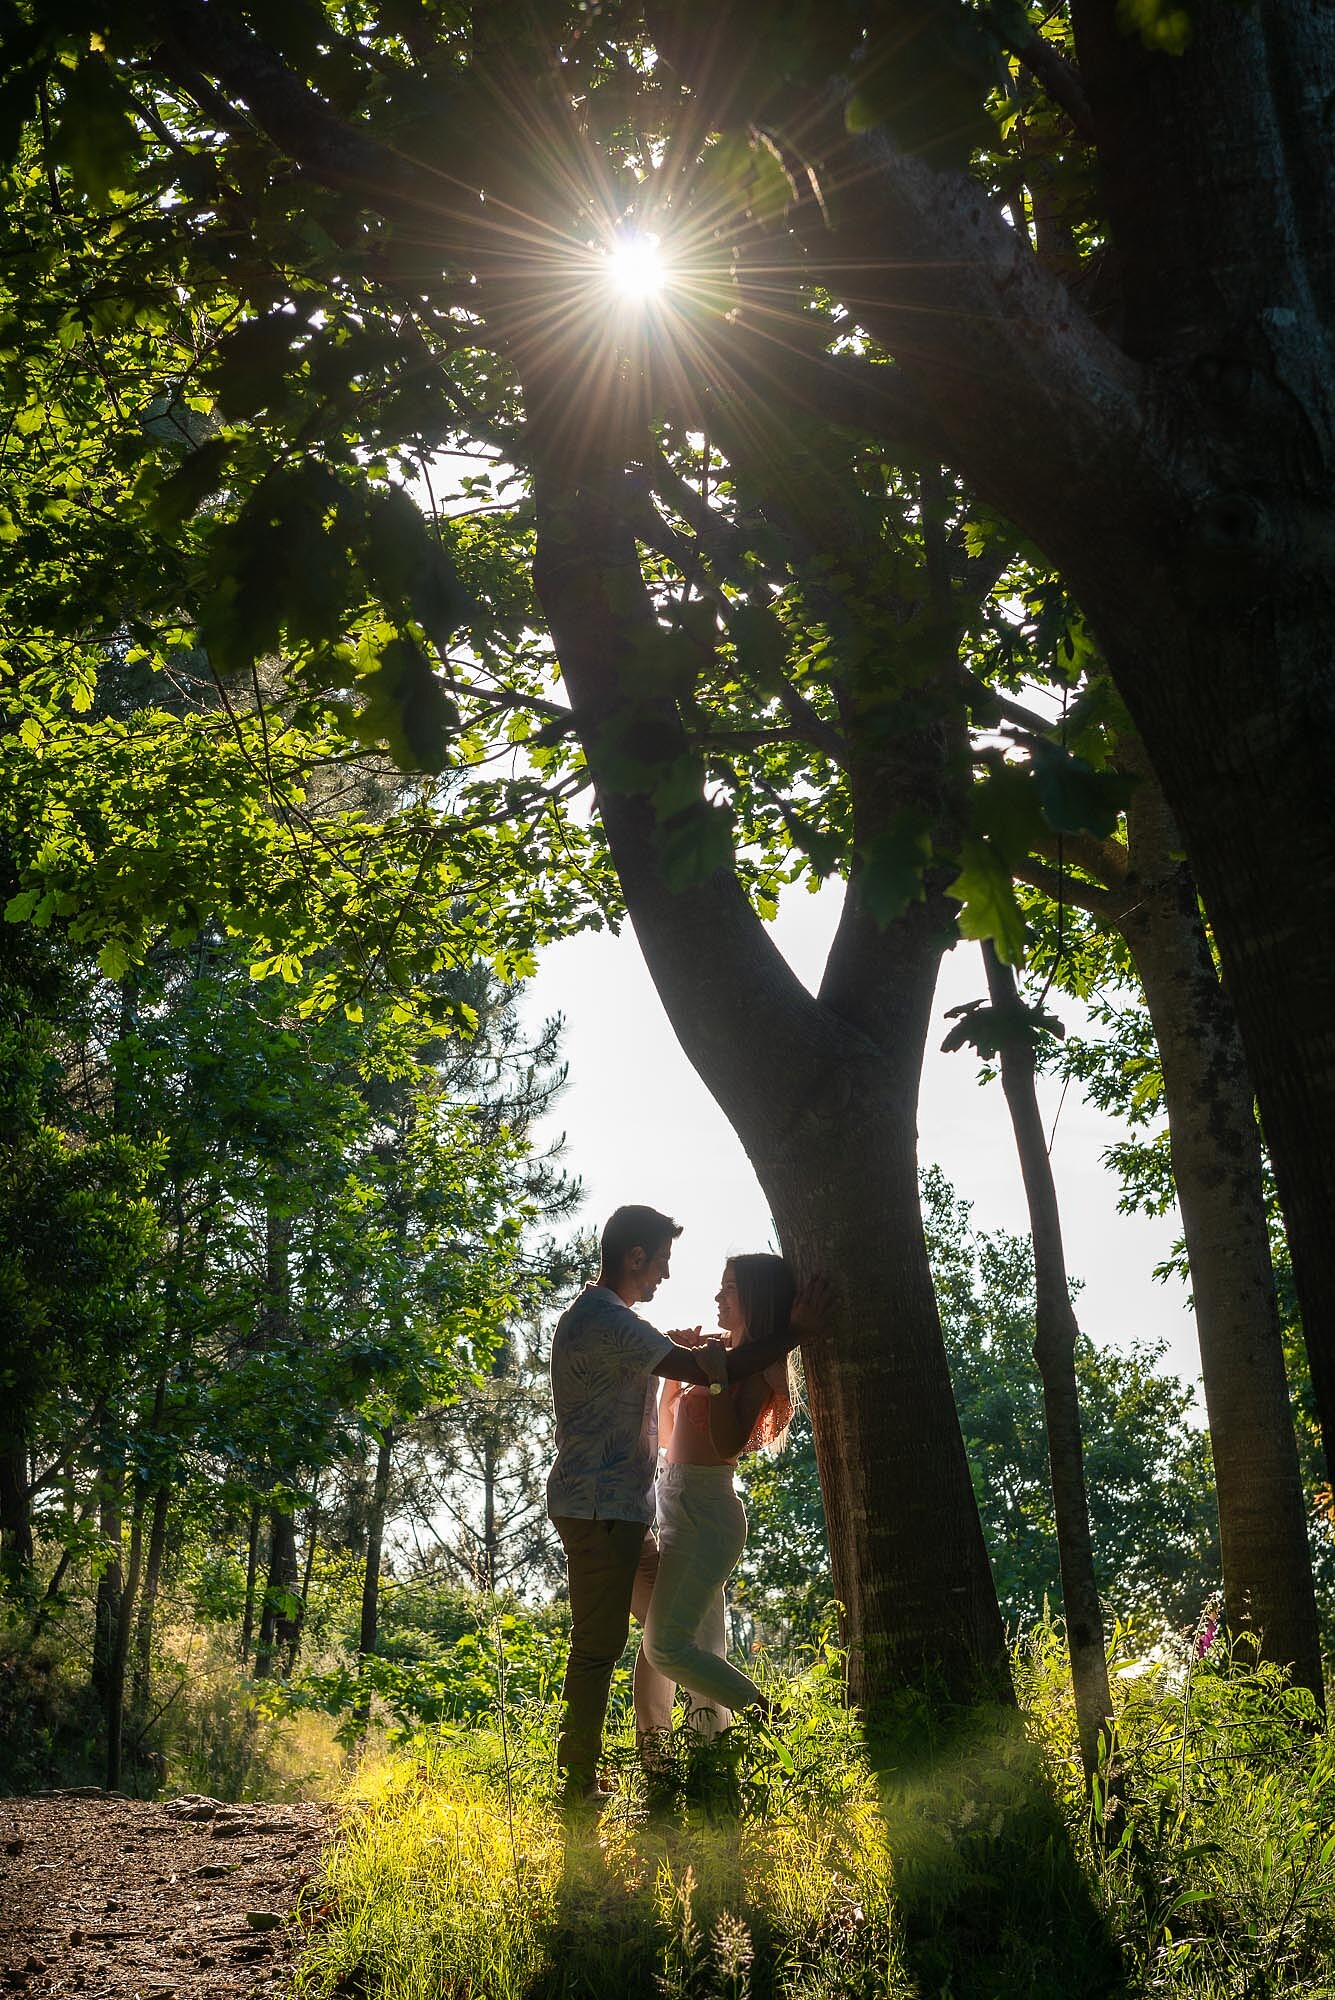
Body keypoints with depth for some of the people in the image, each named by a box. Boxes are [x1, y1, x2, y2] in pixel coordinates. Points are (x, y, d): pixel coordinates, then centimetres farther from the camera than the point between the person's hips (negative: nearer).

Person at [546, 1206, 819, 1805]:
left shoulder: (593, 1314, 15)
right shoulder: (610, 1322, -19)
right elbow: (708, 1371, -24)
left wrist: (675, 1346, 15)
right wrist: (793, 1333, -18)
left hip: (622, 1509, 11)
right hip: (600, 1508, -11)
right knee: (599, 1645, -6)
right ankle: (579, 1788, 0)